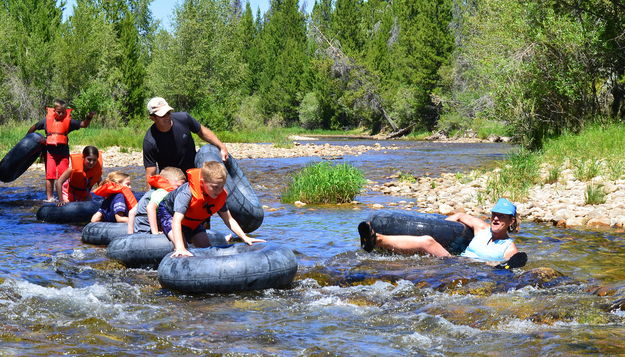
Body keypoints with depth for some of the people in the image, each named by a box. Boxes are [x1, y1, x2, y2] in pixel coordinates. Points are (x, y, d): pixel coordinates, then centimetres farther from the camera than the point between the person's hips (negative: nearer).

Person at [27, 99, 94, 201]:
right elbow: (34, 127, 17)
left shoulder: (68, 121, 0)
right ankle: (49, 198, 8)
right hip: (50, 151, 0)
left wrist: (88, 118, -22)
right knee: (50, 175, 1)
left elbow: (83, 124, -3)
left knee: (63, 176, 0)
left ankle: (62, 198, 7)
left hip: (63, 151, 0)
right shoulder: (47, 120, 2)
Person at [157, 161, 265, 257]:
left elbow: (228, 219, -10)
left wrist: (245, 238, -19)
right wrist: (180, 248, -60)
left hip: (193, 221, 6)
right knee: (181, 245, -27)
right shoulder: (187, 193, -43)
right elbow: (176, 221, -49)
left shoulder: (221, 195, -23)